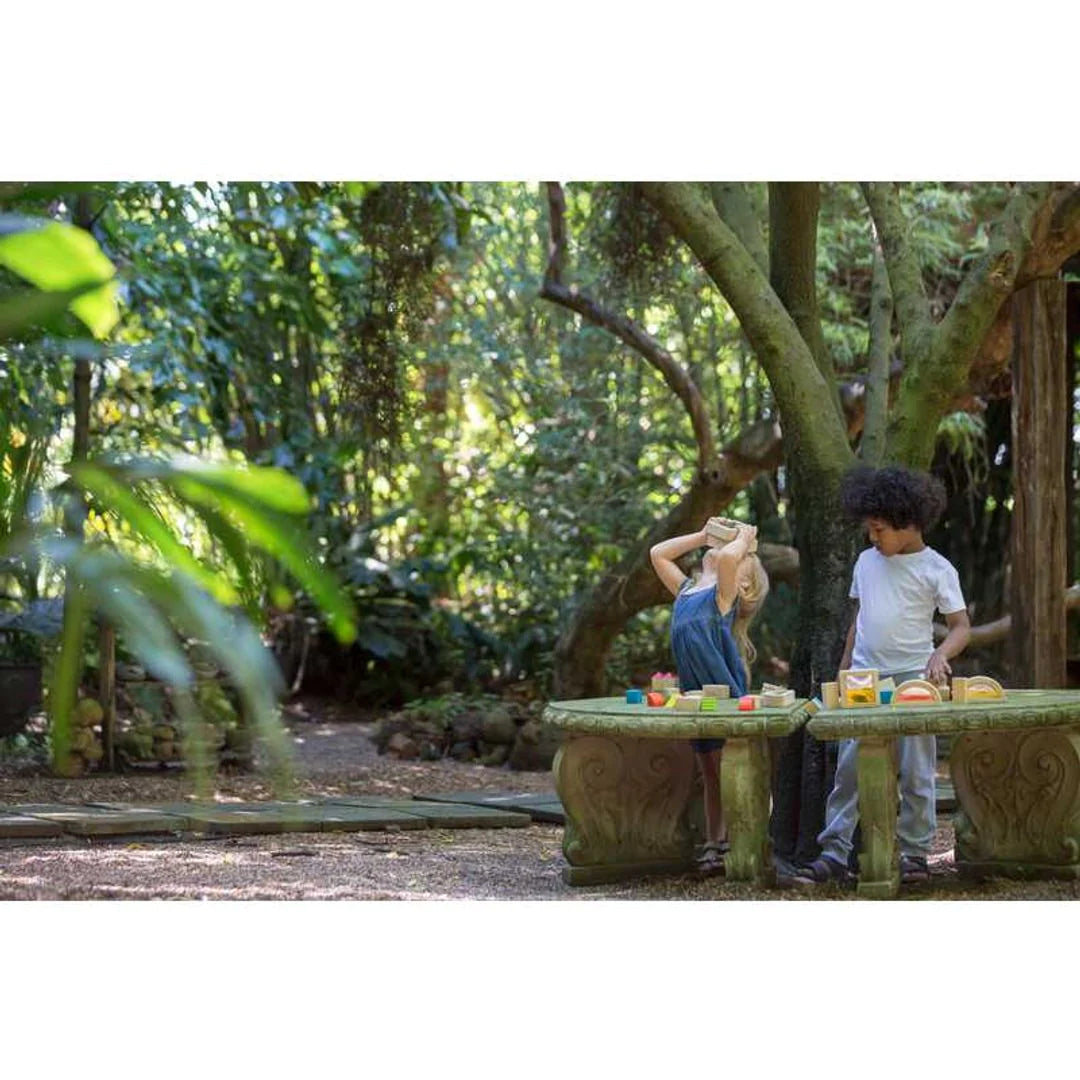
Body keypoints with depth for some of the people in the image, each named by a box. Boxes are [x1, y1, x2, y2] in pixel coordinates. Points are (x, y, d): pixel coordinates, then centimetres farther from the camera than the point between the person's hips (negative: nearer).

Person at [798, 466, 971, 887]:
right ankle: (834, 854, -1)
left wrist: (940, 655, -23)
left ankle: (915, 853, 8)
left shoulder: (936, 568, -3)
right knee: (848, 769, -1)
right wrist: (843, 672, 16)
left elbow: (961, 626, -4)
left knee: (915, 772, 0)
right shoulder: (867, 562, 12)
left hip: (912, 678, -4)